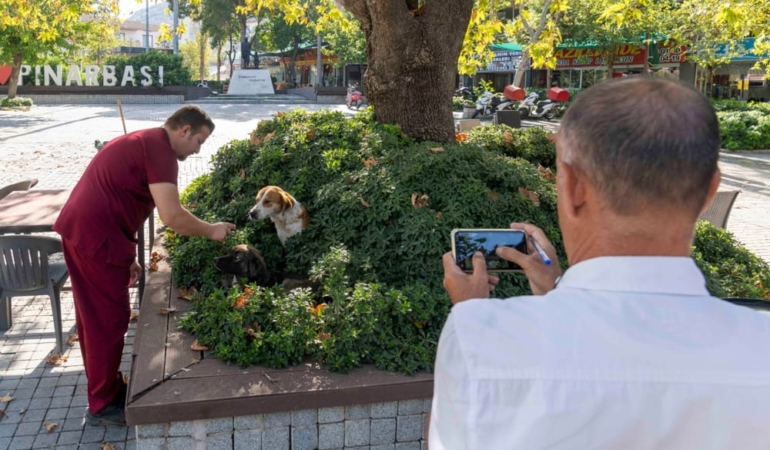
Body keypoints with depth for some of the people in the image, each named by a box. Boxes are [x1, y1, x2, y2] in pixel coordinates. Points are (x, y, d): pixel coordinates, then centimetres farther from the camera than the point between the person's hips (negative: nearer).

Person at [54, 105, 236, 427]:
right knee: (109, 319, 1)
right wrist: (211, 231, -7)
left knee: (95, 315, 19)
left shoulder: (143, 142, 18)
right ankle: (102, 405, 15)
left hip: (80, 229, 10)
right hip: (96, 238, -10)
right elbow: (172, 216, -23)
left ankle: (105, 386, 35)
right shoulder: (159, 150, -14)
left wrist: (128, 258, 20)